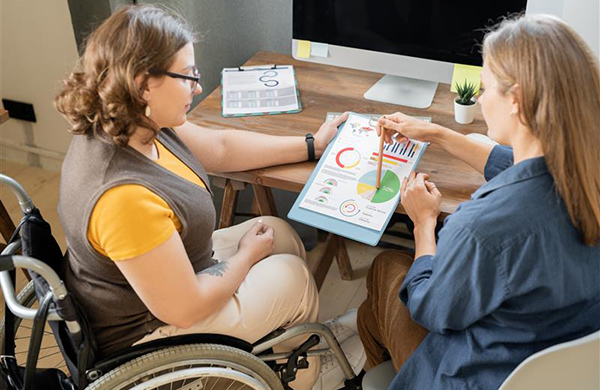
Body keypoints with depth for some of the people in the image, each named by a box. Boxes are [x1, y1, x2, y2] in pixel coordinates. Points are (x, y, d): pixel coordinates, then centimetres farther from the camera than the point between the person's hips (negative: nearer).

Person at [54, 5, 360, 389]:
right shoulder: (125, 196, -39)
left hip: (173, 268, 9)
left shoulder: (134, 128, -11)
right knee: (295, 277, 3)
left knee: (282, 232, 15)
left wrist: (311, 146, 6)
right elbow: (185, 310, -29)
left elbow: (221, 147, 4)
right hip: (148, 334, -9)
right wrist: (246, 257, -11)